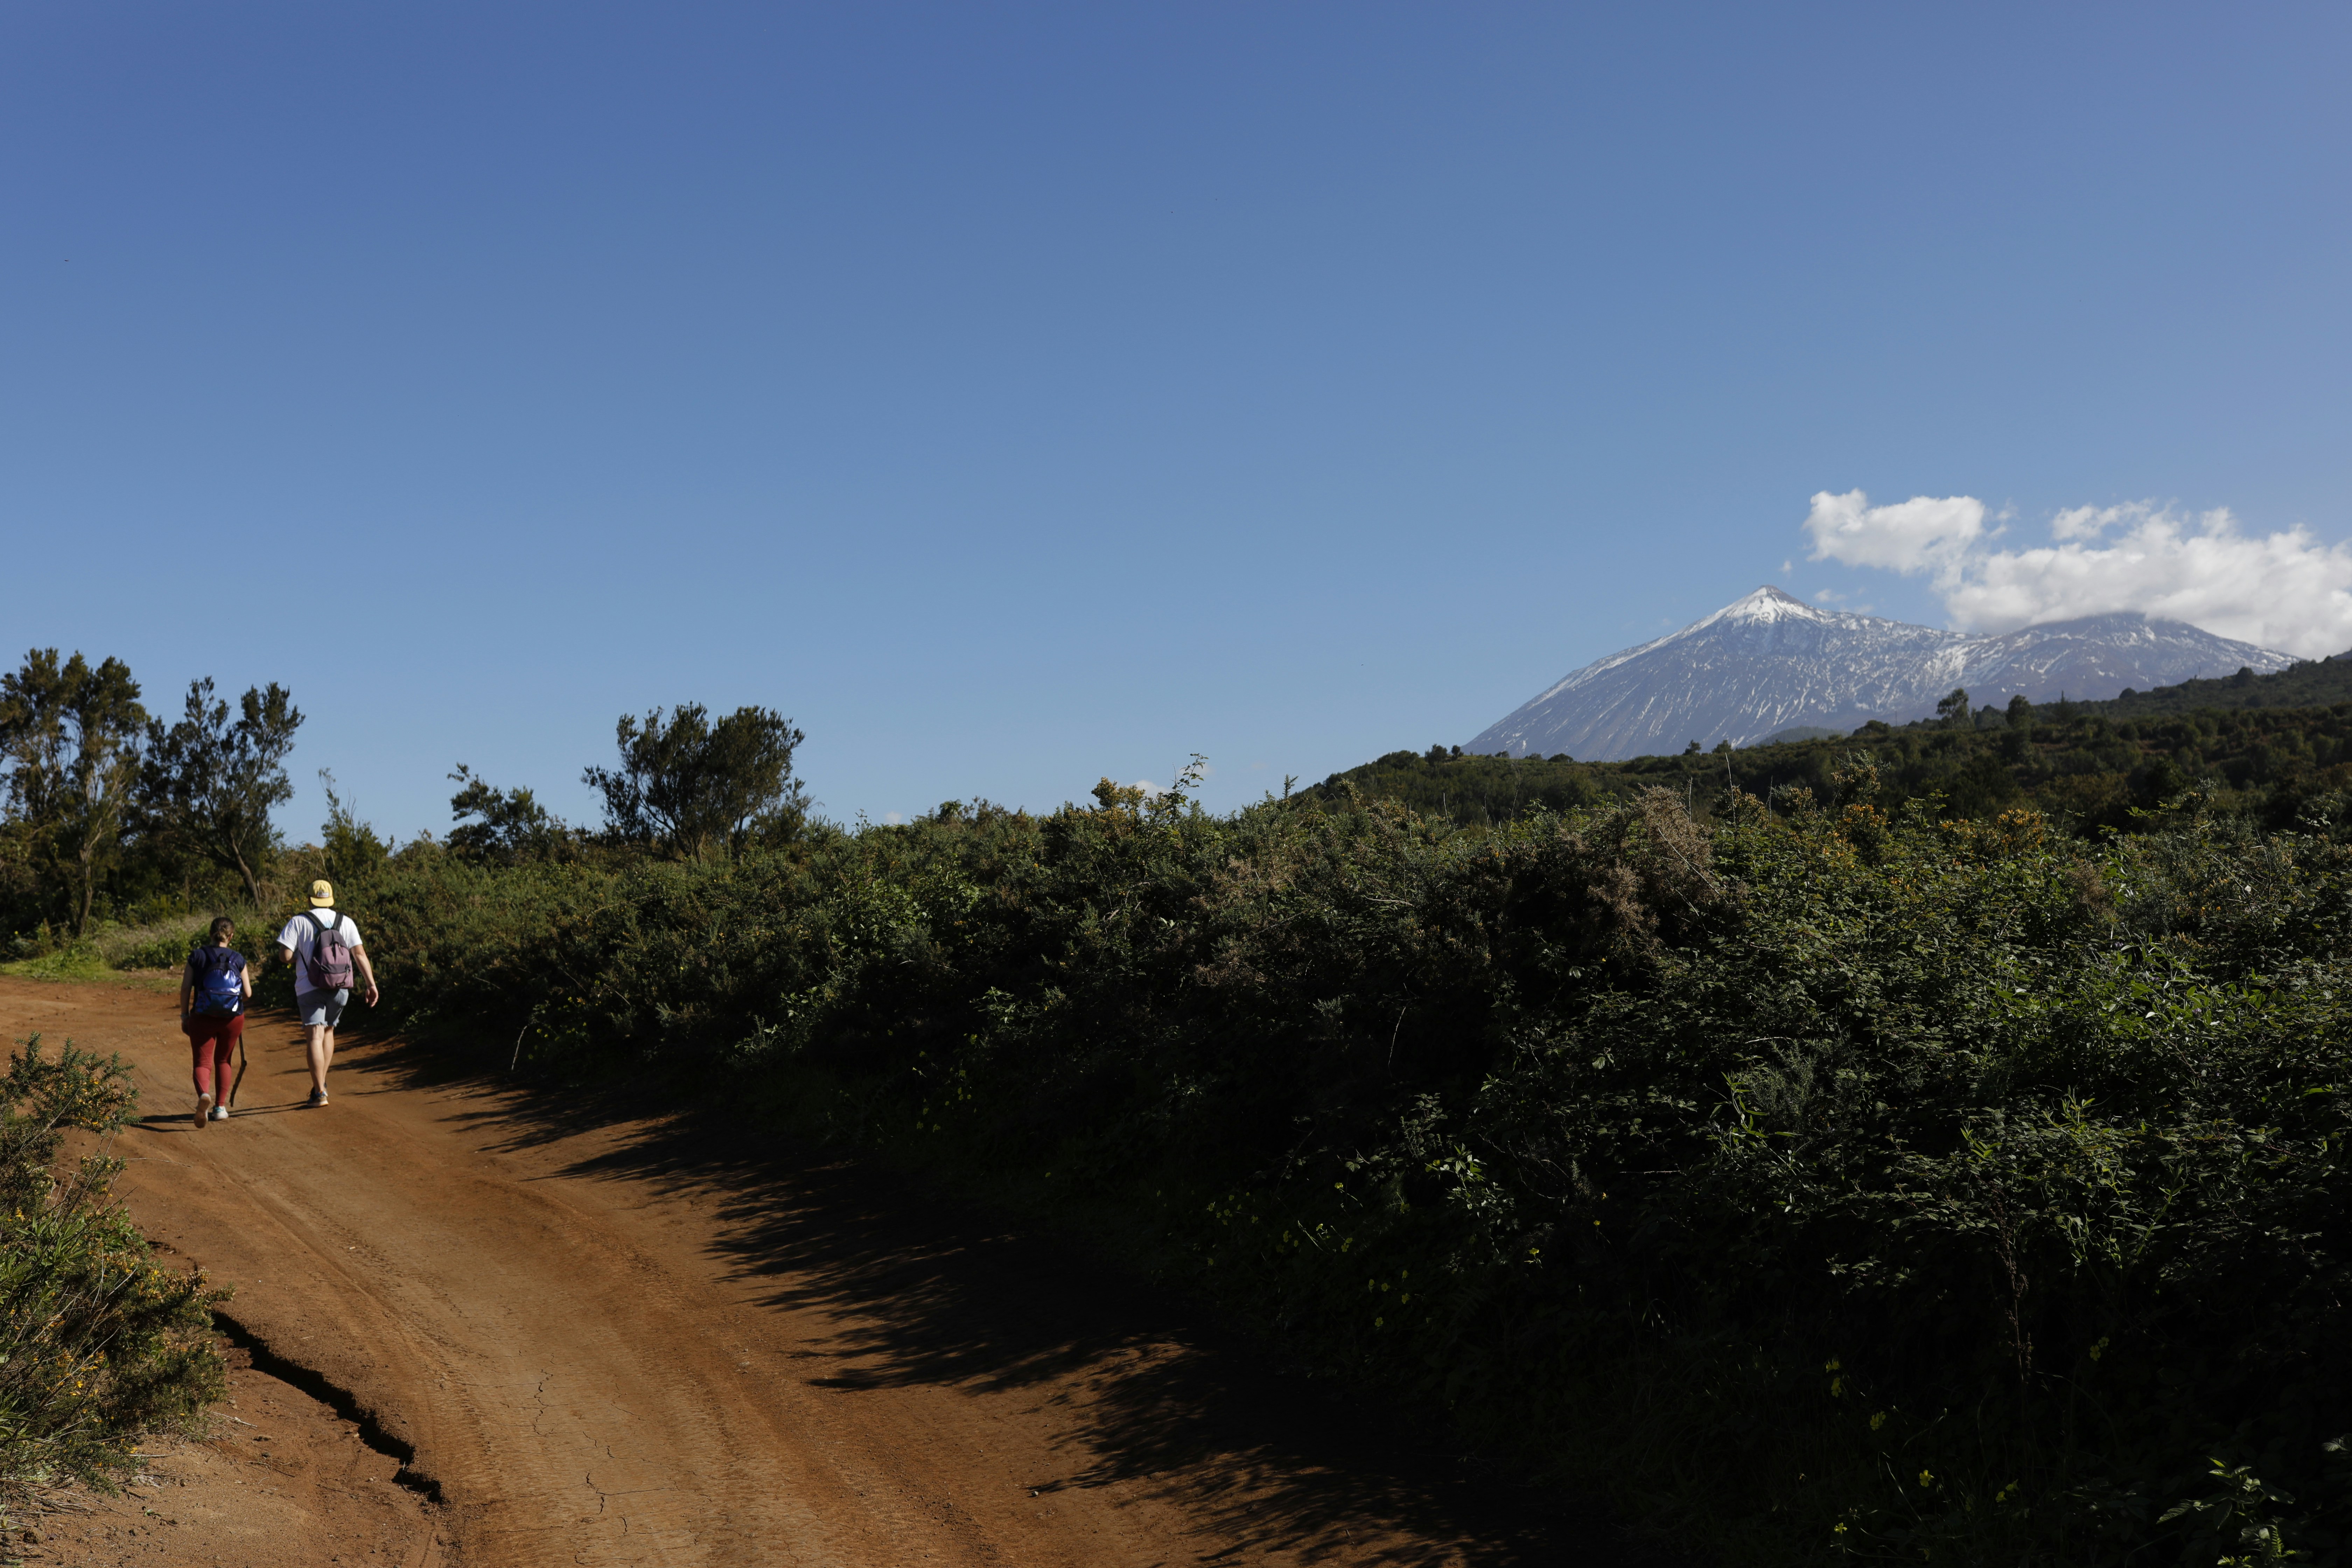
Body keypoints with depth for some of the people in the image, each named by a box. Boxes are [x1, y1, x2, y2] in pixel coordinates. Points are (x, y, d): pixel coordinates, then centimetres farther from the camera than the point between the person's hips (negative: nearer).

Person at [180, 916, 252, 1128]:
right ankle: (220, 1107, 19)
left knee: (202, 1062, 0)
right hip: (233, 1017, 1)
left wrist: (184, 1016, 5)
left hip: (202, 1017, -1)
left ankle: (204, 1095, -31)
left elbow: (185, 989, -4)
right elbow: (248, 994, 1)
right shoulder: (238, 959, 1)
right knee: (223, 1061, 21)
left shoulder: (197, 956, 0)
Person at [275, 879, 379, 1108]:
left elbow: (285, 955, -9)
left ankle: (319, 1092, -13)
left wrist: (299, 958, 14)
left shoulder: (299, 923, -1)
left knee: (316, 1037, -7)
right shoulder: (346, 922, 7)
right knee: (328, 1031, 22)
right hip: (341, 988, 3)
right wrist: (371, 984, 2)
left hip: (310, 988, -3)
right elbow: (360, 954, 2)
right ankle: (321, 1083, 21)